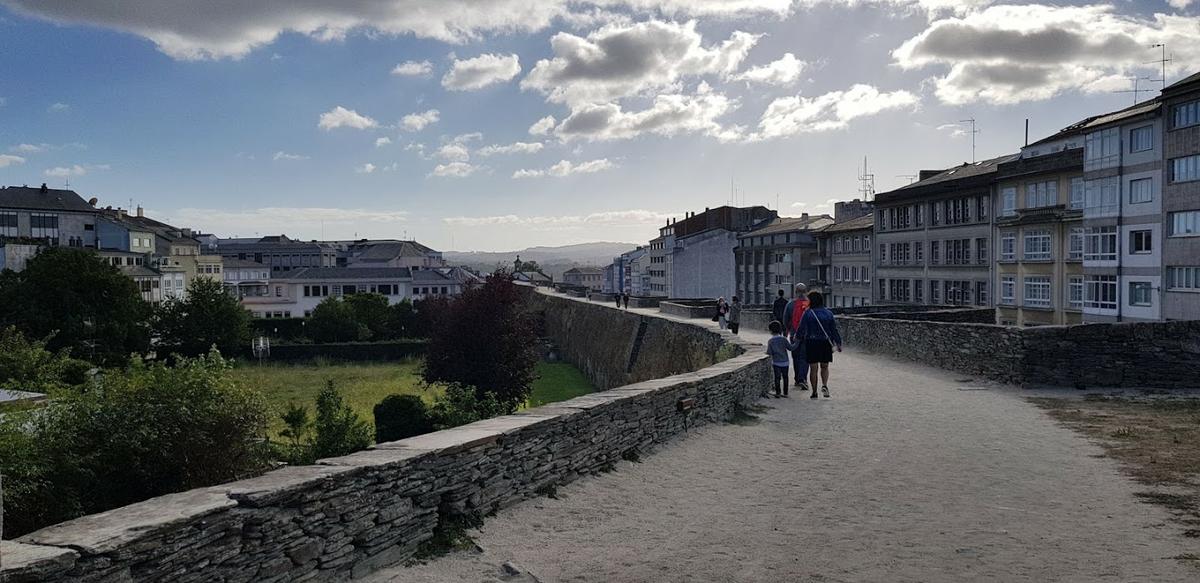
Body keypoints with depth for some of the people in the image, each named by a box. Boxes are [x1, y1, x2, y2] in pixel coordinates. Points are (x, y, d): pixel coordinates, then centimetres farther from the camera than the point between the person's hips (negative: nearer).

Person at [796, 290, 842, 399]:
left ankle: (814, 392, 6)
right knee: (824, 367, 15)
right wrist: (838, 343, 6)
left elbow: (802, 329, -6)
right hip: (825, 343, 2)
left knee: (813, 368, 4)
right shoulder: (828, 313, 2)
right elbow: (834, 329, 2)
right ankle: (824, 385, -8)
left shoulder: (807, 313, -7)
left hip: (811, 343, -2)